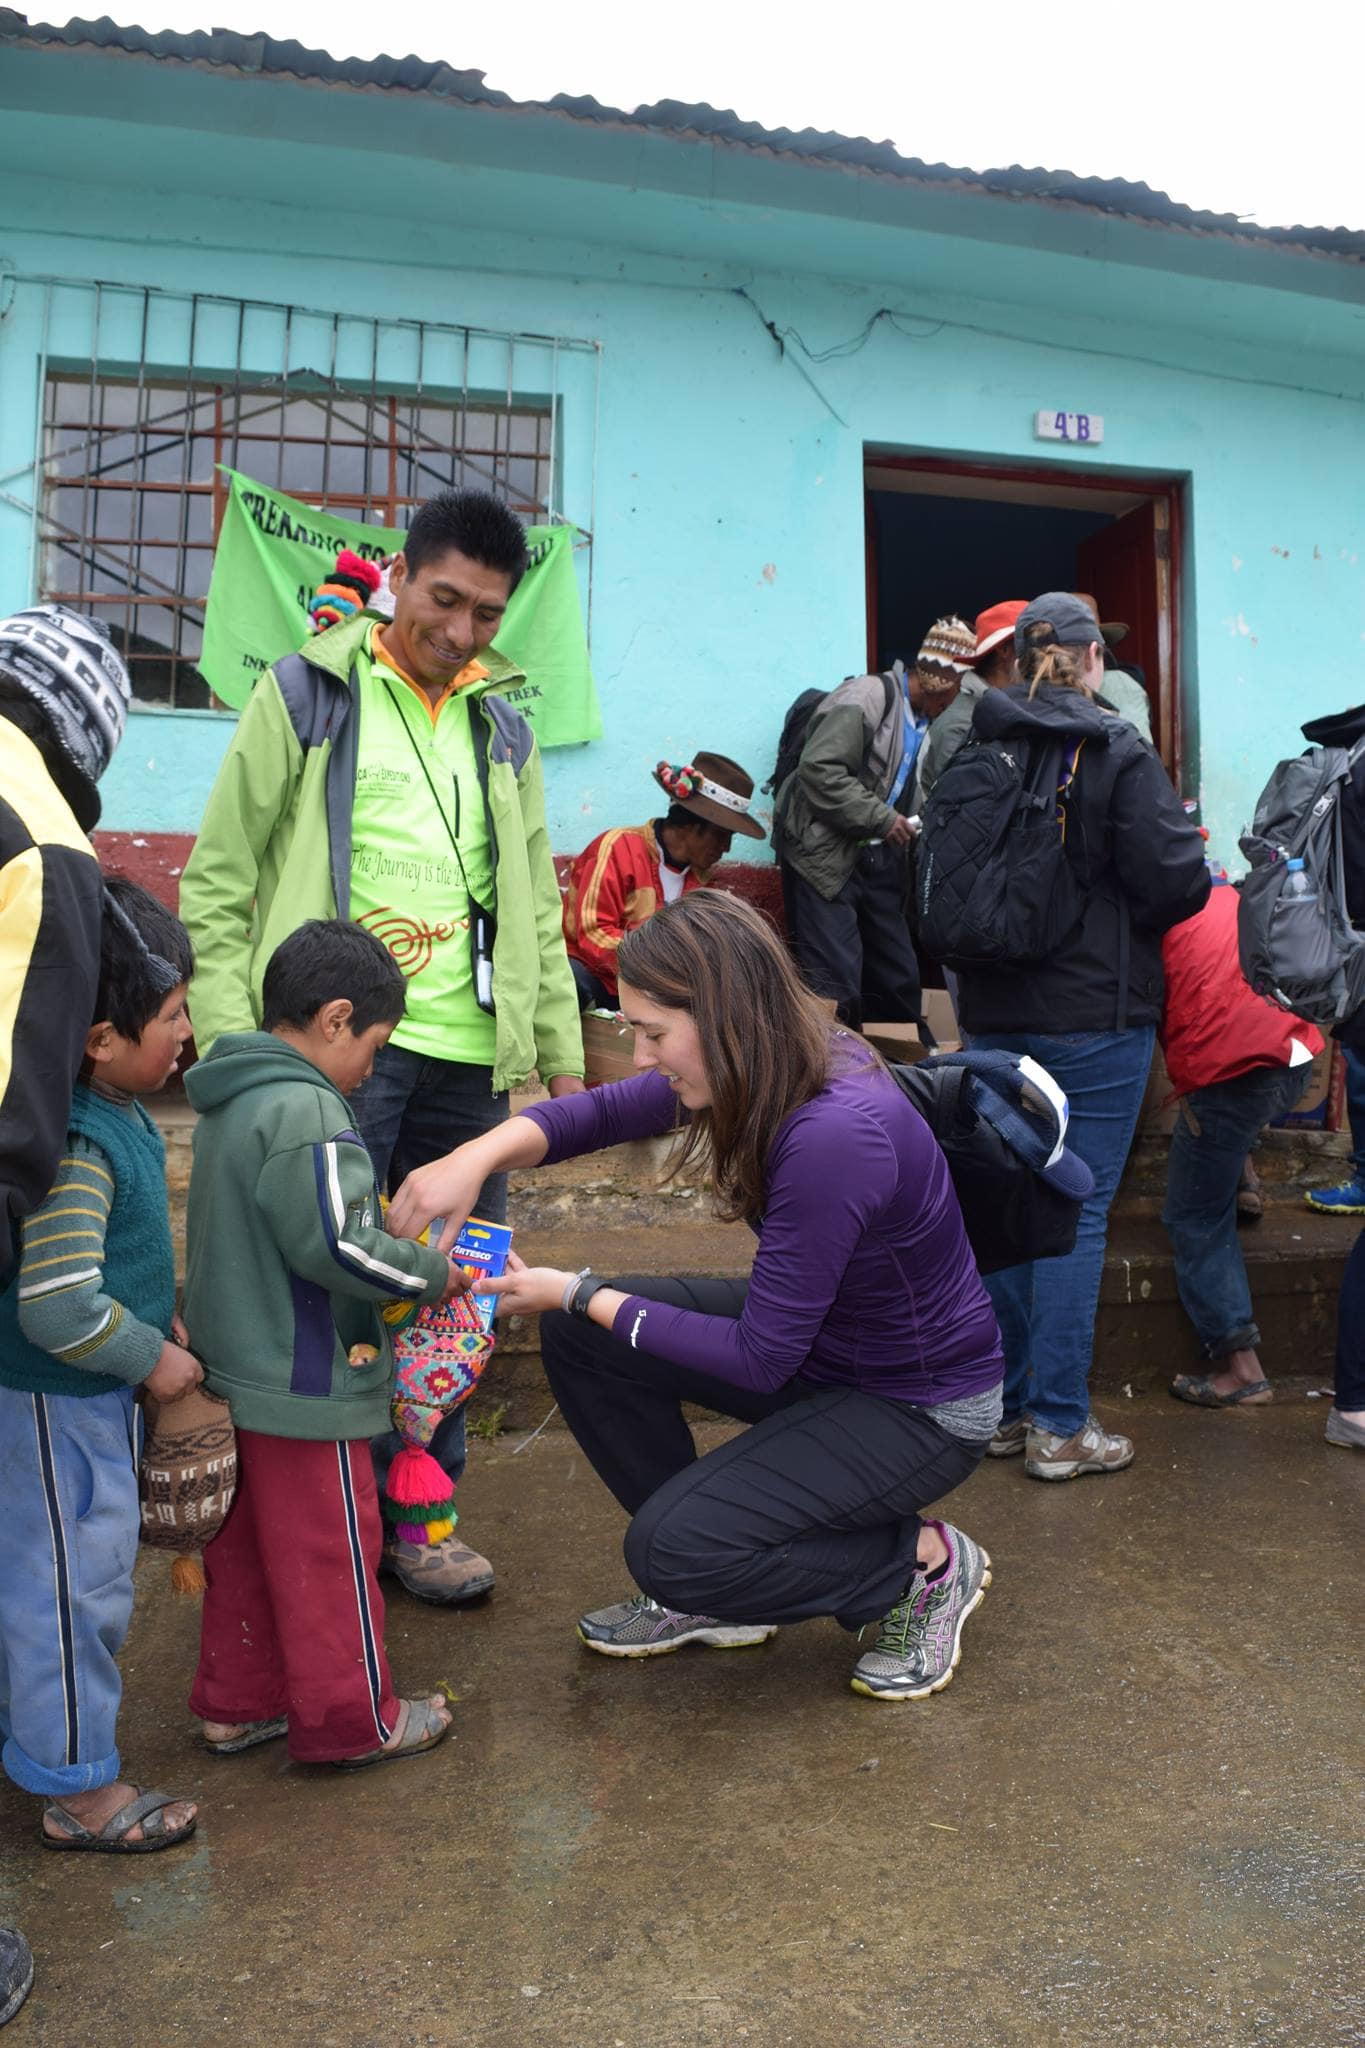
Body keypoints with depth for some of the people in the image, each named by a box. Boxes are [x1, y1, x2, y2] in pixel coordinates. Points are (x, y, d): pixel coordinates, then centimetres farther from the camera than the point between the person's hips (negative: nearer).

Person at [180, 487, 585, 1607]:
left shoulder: (502, 726, 17)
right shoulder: (306, 693, 2)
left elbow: (536, 906, 20)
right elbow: (218, 884, -1)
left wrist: (565, 1052, 14)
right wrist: (231, 1046, -10)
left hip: (468, 1055, 5)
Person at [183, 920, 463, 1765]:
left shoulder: (233, 1101, 7)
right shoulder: (306, 1110, -24)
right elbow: (337, 1248, -26)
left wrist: (382, 1218, 8)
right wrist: (434, 1274, -12)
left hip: (239, 1374, 10)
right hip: (306, 1388, -10)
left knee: (246, 1544, 21)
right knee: (331, 1554, 7)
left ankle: (240, 1702, 36)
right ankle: (350, 1719, 22)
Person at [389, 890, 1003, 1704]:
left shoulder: (836, 1133, -35)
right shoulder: (777, 1065, -11)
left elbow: (760, 1359, -27)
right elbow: (605, 1110, 0)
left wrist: (578, 1294, -18)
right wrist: (477, 1155, -18)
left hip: (923, 1407, -8)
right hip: (818, 1332, 8)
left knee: (672, 1548, -20)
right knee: (583, 1336, -1)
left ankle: (924, 1562, 3)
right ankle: (712, 1590, 15)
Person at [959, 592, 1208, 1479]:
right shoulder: (1116, 752, -10)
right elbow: (1174, 882, -13)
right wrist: (1199, 864, 9)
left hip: (994, 1014, 5)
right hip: (1095, 1015, -4)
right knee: (1077, 1213, 2)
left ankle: (1003, 1405, 23)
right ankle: (1059, 1425, 8)